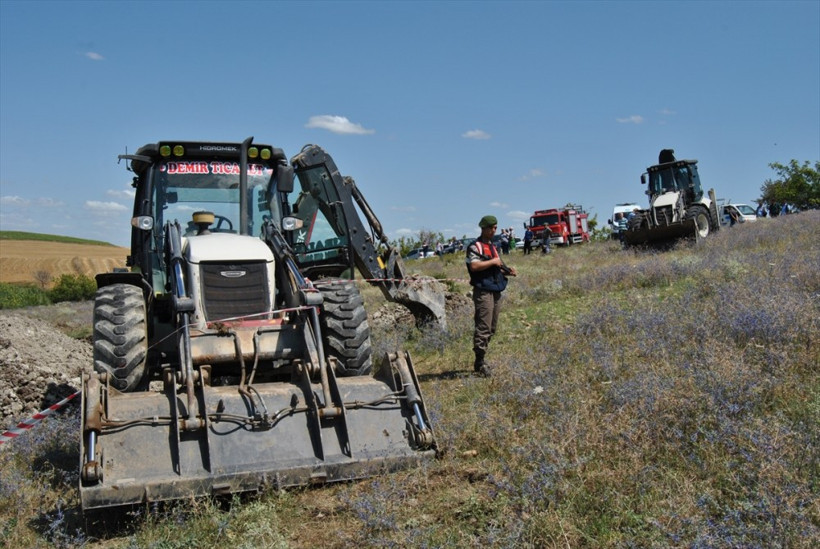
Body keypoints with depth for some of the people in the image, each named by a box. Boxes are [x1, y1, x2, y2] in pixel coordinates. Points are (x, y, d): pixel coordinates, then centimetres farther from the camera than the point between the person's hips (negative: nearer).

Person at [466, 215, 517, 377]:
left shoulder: (493, 247, 21)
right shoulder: (475, 246, -7)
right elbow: (474, 266, -22)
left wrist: (507, 272, 7)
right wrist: (493, 261, -15)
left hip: (496, 291, 9)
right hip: (483, 292, -9)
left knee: (491, 329, 11)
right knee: (483, 328, -11)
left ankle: (480, 360, 19)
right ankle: (480, 363, -7)